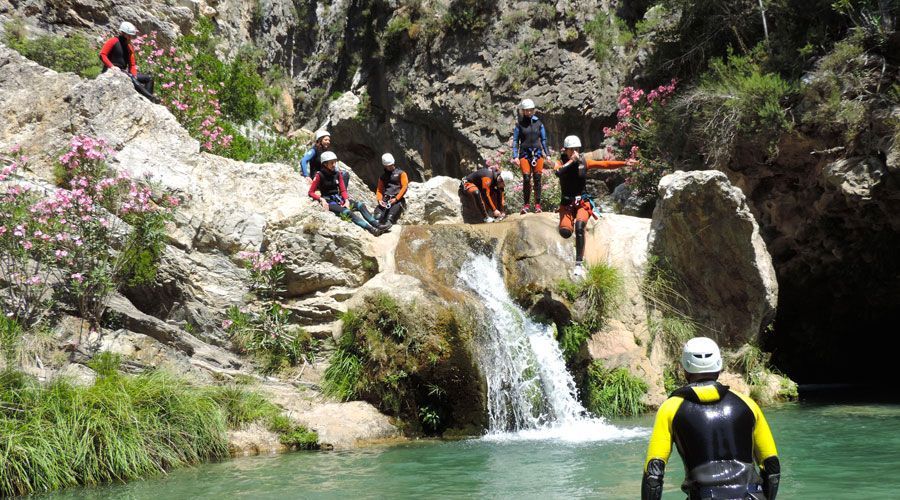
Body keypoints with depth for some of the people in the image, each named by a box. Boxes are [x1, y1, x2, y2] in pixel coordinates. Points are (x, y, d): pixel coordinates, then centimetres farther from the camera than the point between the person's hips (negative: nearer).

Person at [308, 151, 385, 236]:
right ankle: (371, 229, -44)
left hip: (339, 199, 6)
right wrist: (321, 199, -21)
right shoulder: (319, 175, -7)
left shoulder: (337, 174, 8)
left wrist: (346, 200, -9)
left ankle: (377, 225, -27)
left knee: (361, 205, -14)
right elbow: (311, 193, -6)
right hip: (329, 201, -6)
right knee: (347, 212, -30)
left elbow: (343, 190, 10)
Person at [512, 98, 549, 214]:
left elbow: (544, 139, 13)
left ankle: (537, 204, 7)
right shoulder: (519, 124, 4)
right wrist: (515, 156, -3)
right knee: (526, 179, -10)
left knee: (537, 179, 1)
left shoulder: (538, 123, 8)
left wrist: (547, 154, 7)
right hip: (525, 154, -2)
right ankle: (526, 205, -2)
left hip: (537, 153, 2)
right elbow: (515, 141, 5)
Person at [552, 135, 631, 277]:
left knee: (579, 228, -27)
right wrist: (571, 161, -24)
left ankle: (579, 264, -26)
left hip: (582, 202, 0)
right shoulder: (561, 163, -1)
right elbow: (557, 172, -24)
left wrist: (624, 163, -9)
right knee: (565, 232, -23)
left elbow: (605, 164, -1)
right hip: (567, 203, 0)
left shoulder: (584, 162, 2)